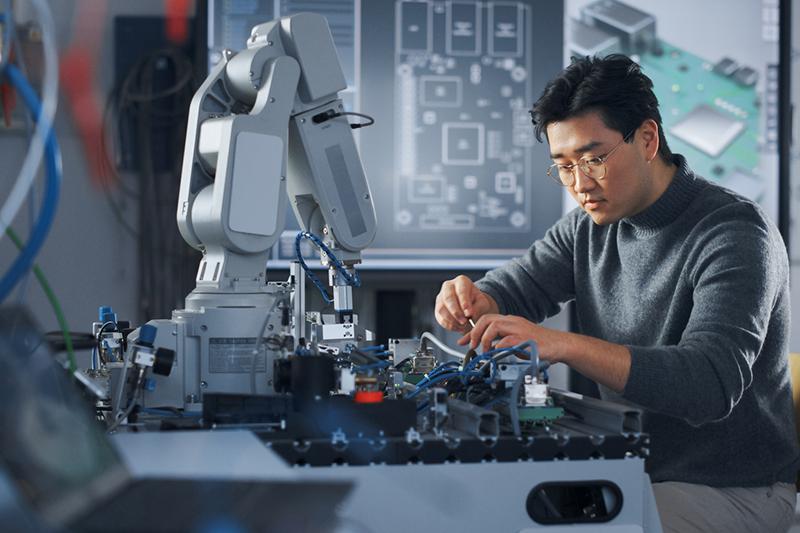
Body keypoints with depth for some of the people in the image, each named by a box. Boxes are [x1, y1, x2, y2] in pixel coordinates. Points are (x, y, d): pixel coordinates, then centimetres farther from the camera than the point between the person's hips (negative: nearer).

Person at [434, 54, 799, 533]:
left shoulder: (734, 233, -20)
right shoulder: (592, 226, 4)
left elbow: (711, 381, -32)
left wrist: (563, 344, -43)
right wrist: (472, 303, -19)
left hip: (734, 489, -6)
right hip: (632, 470, 7)